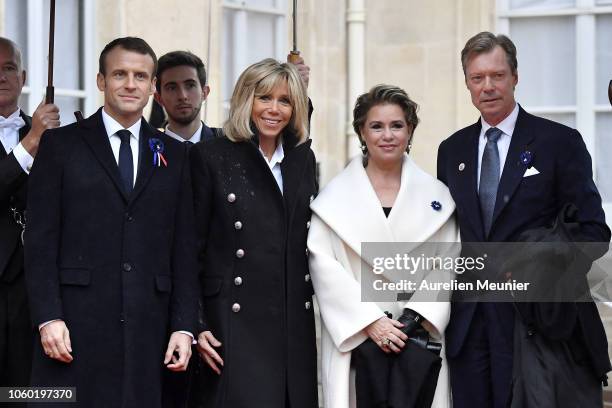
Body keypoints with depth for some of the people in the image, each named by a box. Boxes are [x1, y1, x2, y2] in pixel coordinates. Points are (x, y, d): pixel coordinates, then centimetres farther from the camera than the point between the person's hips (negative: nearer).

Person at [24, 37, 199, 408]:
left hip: (147, 330, 2)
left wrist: (184, 326, 3)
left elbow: (184, 249, 12)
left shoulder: (173, 155, 14)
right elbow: (40, 241, 0)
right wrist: (48, 318, -9)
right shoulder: (61, 145, 6)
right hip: (76, 328, -2)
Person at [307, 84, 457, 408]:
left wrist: (419, 319, -10)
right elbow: (322, 263, -3)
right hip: (354, 340, -1)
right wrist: (370, 321, -12)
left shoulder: (435, 194, 11)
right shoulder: (336, 195, 5)